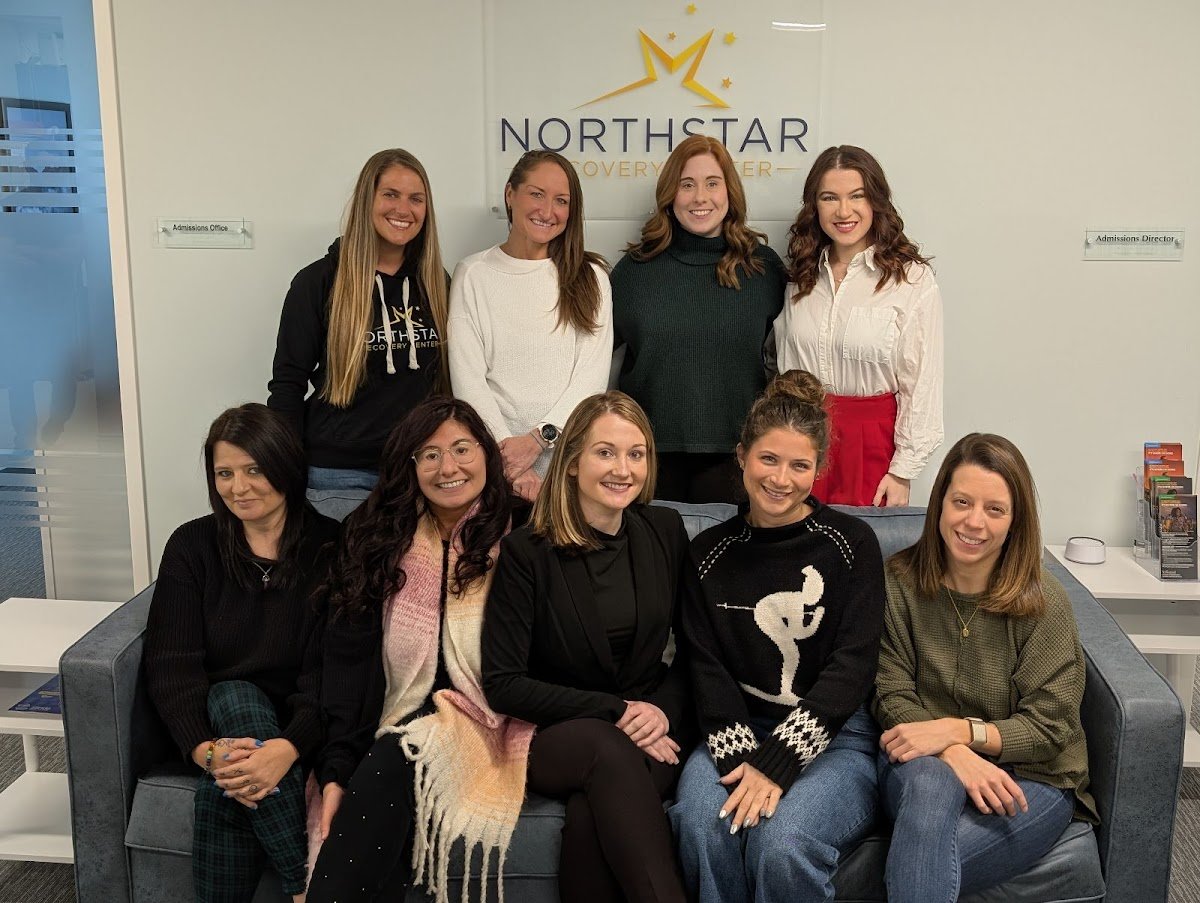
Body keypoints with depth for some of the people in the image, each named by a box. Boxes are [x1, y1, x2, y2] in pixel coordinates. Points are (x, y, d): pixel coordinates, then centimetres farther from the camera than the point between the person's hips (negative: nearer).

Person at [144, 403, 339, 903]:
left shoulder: (329, 548, -4)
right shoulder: (192, 546, 3)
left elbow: (329, 667, -12)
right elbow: (170, 661, -6)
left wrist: (288, 748, -31)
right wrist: (206, 749, -25)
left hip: (296, 728, -2)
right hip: (215, 718, 2)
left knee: (219, 793, -31)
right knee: (236, 697, -33)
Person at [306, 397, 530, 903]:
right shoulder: (378, 540, 9)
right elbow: (349, 658, 2)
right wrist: (336, 770, -7)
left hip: (479, 730, -2)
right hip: (396, 728, 2)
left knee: (395, 765, -30)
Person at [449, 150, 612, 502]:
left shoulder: (591, 277, 7)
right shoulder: (473, 275, 4)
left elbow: (593, 375, -2)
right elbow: (467, 379, -3)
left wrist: (538, 439, -14)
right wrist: (506, 450, -14)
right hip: (496, 460, -1)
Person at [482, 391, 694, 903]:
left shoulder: (666, 532, 3)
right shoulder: (526, 551, -8)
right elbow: (502, 684, -9)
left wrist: (663, 710, -9)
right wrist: (613, 711, -14)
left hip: (651, 733, 2)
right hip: (552, 736, -1)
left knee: (591, 815, -32)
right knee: (606, 748, -37)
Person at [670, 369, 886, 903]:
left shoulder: (851, 544, 0)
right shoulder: (709, 553, 9)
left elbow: (851, 668, -8)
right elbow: (706, 667, 2)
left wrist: (774, 765, -17)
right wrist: (740, 758, -15)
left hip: (836, 737, -2)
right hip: (737, 733, 2)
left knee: (782, 842, -30)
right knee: (702, 824, -29)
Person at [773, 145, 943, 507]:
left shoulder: (913, 280, -8)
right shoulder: (801, 277, 7)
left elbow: (922, 384, -7)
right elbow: (785, 368, 10)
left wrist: (902, 473, -8)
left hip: (873, 442, -3)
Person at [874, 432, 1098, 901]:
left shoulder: (1044, 601, -6)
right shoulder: (900, 582, -2)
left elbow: (1049, 727, -7)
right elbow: (892, 696, -5)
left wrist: (957, 730, -23)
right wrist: (955, 755, -24)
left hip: (1029, 777, -1)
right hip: (924, 762, 2)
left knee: (921, 860, -32)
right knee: (930, 784, -37)